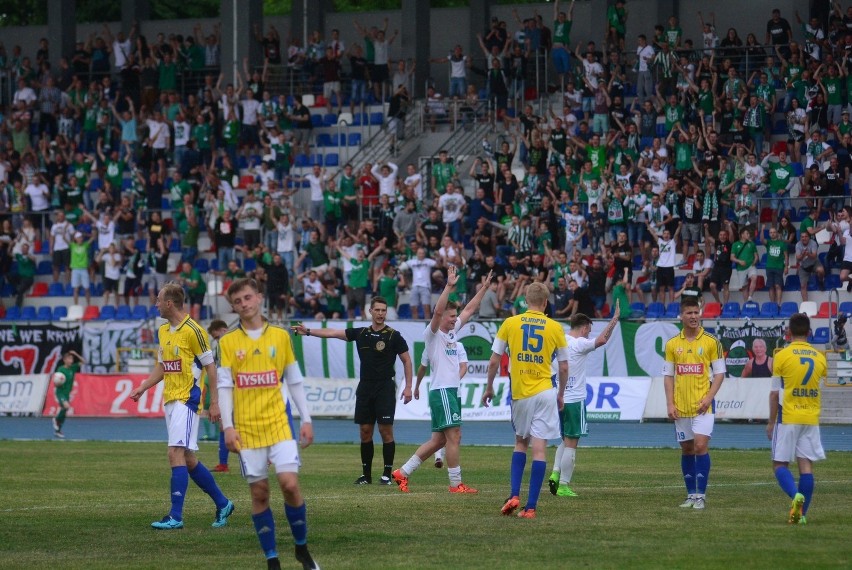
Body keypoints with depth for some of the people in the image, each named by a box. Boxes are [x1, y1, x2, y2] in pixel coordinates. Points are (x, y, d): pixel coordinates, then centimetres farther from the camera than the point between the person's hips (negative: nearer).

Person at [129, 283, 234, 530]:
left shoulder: (192, 330, -12)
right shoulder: (163, 331, 13)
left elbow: (210, 366, -10)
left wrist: (215, 401, -12)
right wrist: (143, 387, 9)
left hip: (186, 400, -9)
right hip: (170, 399, 9)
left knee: (176, 454, -16)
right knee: (188, 459, 11)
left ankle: (176, 516, -17)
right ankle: (222, 503, 24)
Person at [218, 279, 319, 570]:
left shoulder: (280, 336, 5)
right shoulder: (228, 342, 4)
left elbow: (295, 382, 9)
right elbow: (225, 387, 1)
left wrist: (306, 420, 4)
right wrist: (227, 426, -8)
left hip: (279, 422, 0)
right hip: (246, 426, 0)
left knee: (289, 483, -12)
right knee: (259, 492, 1)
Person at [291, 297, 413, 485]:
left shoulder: (393, 336, -3)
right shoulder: (360, 333, 8)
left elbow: (406, 360, 1)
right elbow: (332, 333, 7)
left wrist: (408, 387, -5)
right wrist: (308, 331, -2)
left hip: (385, 387, -4)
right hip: (365, 387, 4)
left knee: (385, 429, -8)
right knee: (365, 431, 4)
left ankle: (387, 474, -2)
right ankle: (366, 474, 11)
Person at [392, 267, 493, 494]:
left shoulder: (452, 332, 17)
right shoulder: (433, 334, -6)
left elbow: (469, 309, 24)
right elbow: (437, 311, -23)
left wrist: (484, 287, 23)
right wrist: (449, 286, -29)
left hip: (452, 390, 9)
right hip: (441, 390, -9)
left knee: (438, 440, 9)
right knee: (453, 436, -11)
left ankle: (402, 472, 13)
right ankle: (456, 484, -8)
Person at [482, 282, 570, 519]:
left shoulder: (510, 323, 0)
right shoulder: (555, 328, 0)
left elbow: (494, 361, 2)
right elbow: (564, 368, 4)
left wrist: (489, 388, 16)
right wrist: (561, 395, 19)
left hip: (519, 393, 1)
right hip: (544, 393, -1)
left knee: (520, 443, 19)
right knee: (539, 449, -2)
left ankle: (514, 495, 4)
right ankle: (530, 507, -7)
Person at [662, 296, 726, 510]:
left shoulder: (711, 342, -1)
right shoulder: (672, 344, 7)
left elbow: (719, 373, 0)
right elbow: (668, 376, 9)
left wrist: (709, 398, -12)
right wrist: (670, 404, 0)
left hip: (702, 405, -3)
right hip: (680, 407, 3)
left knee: (700, 446, -13)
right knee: (686, 449, 8)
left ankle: (700, 495, -10)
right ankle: (691, 494, 16)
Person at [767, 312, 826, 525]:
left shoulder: (782, 356, -7)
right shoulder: (820, 358, 5)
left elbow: (775, 393, -4)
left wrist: (771, 422, 5)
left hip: (788, 418, -3)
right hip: (812, 419, 3)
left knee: (780, 463, 4)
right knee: (806, 465, 4)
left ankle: (796, 495, -22)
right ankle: (801, 513, 1)